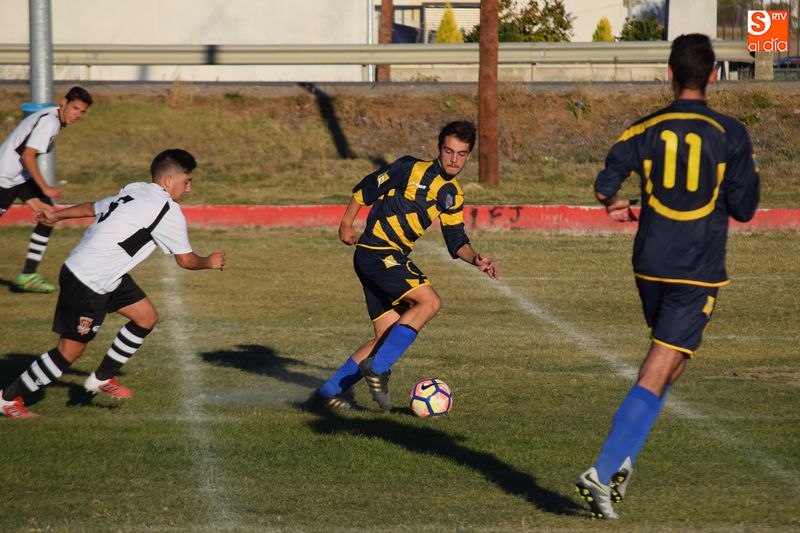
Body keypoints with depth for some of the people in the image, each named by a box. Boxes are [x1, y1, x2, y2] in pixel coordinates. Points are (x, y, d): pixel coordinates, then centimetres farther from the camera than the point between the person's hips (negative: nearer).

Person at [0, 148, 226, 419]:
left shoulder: (134, 191, 9)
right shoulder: (168, 211, -16)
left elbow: (91, 207, 23)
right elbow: (186, 260, -8)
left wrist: (57, 215, 36)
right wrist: (209, 262, 12)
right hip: (86, 284, -10)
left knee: (147, 317, 12)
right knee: (71, 350, -2)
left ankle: (102, 379, 23)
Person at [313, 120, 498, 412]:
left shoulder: (453, 195, 13)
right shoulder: (412, 169, -9)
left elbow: (456, 240, 15)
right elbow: (367, 188, 0)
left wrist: (475, 258, -4)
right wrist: (346, 223, 2)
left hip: (395, 258, 8)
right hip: (376, 253, -8)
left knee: (388, 338, 5)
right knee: (429, 301, -22)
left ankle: (329, 392, 12)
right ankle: (378, 368, -20)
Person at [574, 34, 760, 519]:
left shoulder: (646, 130, 1)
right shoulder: (730, 135, -5)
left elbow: (606, 185, -7)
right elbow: (743, 210, -4)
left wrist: (616, 205, 16)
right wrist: (749, 172, 16)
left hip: (651, 267, 4)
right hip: (699, 275, -4)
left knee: (671, 360, 25)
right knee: (656, 376, -7)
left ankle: (625, 460, 14)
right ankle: (603, 473, -18)